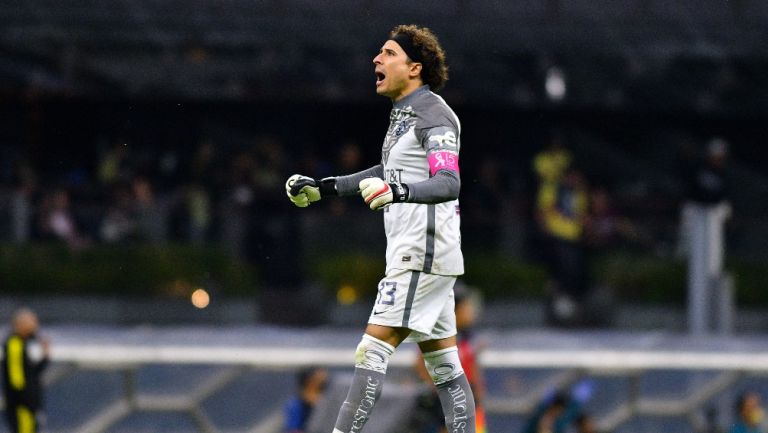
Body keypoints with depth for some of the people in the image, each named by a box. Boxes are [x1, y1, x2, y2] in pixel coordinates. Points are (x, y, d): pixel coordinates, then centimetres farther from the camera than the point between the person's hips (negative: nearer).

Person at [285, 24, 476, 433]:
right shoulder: (403, 112, 17)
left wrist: (398, 192, -44)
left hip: (424, 253, -10)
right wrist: (323, 187, 35)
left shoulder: (433, 114, -12)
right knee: (444, 366, 8)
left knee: (372, 352, -14)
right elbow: (389, 172, 35)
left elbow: (448, 184, -27)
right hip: (412, 253, 10)